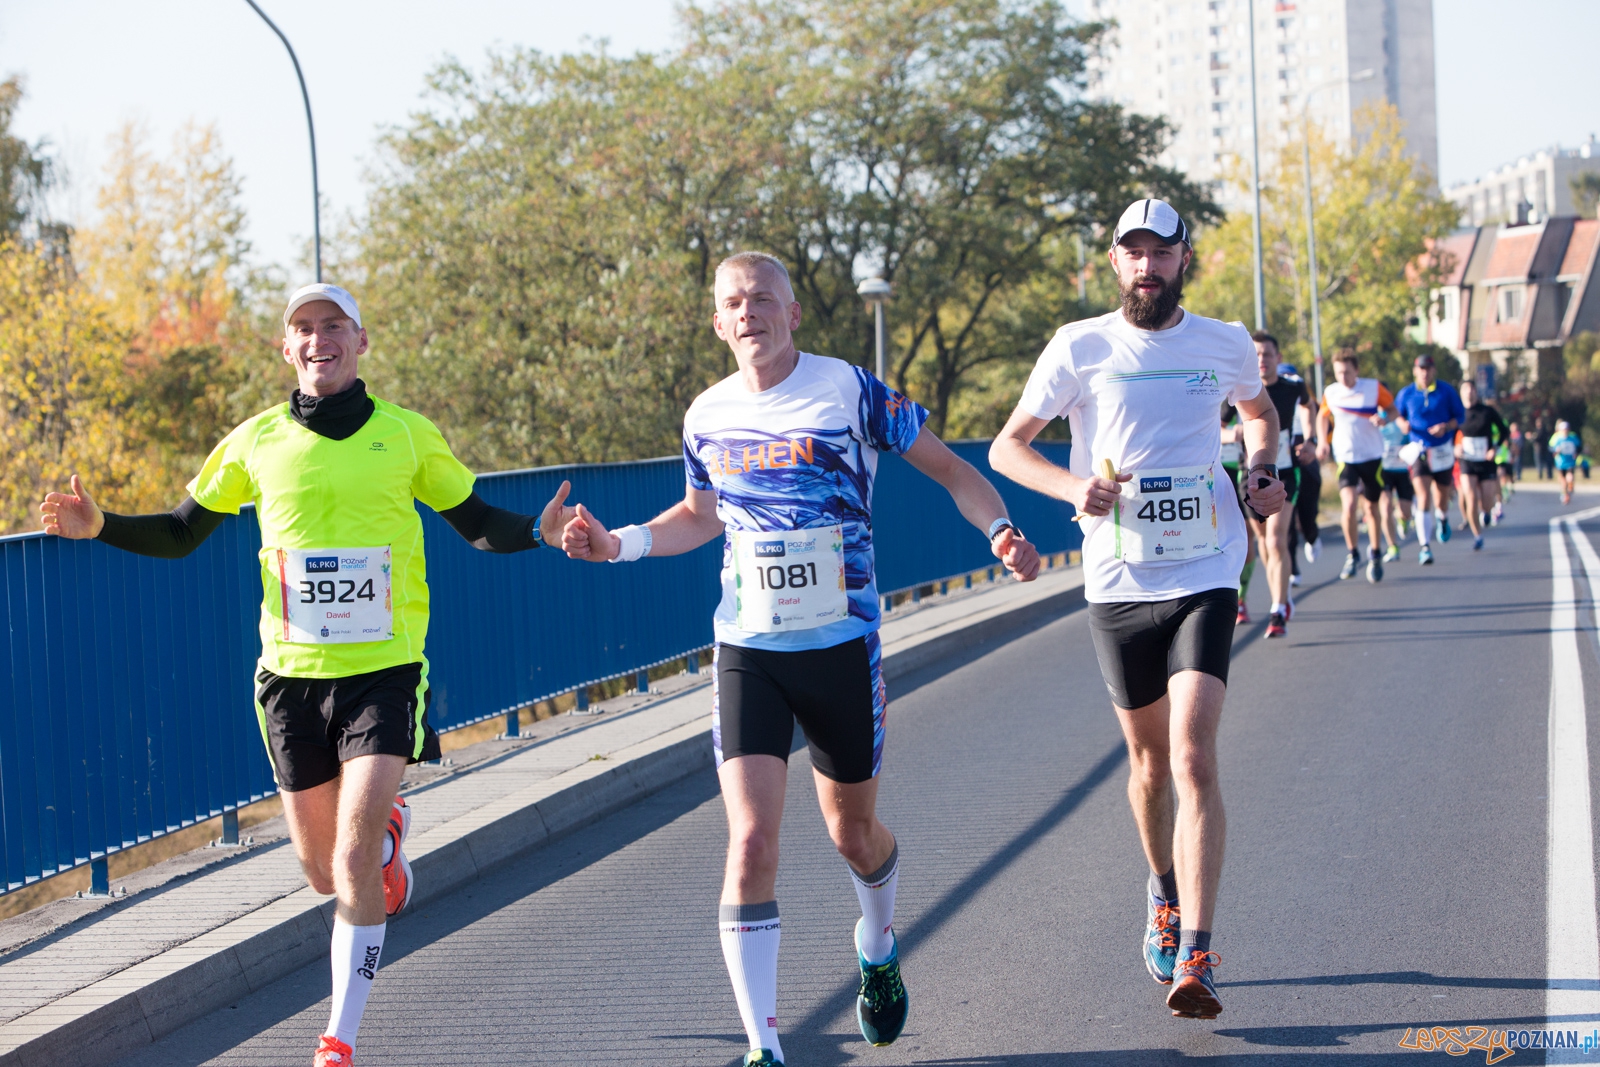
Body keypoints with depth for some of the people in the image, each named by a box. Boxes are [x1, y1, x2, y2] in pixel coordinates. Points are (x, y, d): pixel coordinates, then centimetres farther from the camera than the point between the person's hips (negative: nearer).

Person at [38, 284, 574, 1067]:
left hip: (385, 671, -2)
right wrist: (100, 526, -5)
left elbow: (476, 524, 10)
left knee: (354, 863, -15)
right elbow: (180, 534, 11)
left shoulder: (406, 435, 0)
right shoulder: (256, 442, 3)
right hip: (293, 676, 2)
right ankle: (387, 831, 48)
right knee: (322, 872, 11)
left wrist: (539, 531, -9)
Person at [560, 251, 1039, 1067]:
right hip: (747, 652, 1)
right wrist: (618, 544, 7)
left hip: (842, 645, -1)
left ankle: (877, 949, 48)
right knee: (751, 841, -12)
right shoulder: (708, 415, 4)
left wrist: (1000, 529, -17)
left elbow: (948, 468, 1)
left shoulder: (850, 390, -7)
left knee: (853, 832, 14)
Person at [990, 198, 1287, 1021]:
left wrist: (1263, 472, 6)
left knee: (1194, 761, -15)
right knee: (1150, 762, 12)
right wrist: (1074, 487, -16)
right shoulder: (1080, 348, -2)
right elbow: (1006, 448, 2)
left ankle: (1194, 960, -19)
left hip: (1203, 579, -1)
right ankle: (1164, 892, 42)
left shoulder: (1224, 345, 4)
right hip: (1118, 583, 1)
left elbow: (1260, 411, 26)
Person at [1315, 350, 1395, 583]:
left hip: (1372, 456, 0)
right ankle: (1352, 553, 1)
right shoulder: (1330, 393, -1)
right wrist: (1322, 442, 3)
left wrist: (1384, 417, -17)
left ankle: (1375, 556, 30)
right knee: (1348, 504, -19)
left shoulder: (1373, 387, -6)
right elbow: (1323, 416, 17)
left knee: (1371, 508, 8)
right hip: (1345, 457, 0)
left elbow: (1392, 409, 5)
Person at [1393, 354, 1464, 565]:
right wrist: (1403, 424, -11)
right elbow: (1397, 415, 12)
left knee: (1441, 499, 12)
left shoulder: (1446, 391, -2)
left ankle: (1442, 518, 50)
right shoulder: (1406, 394, -1)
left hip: (1443, 451, 1)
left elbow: (1460, 416, 2)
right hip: (1419, 450, -1)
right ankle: (1424, 547, -17)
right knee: (1423, 498, -16)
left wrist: (1446, 426, -17)